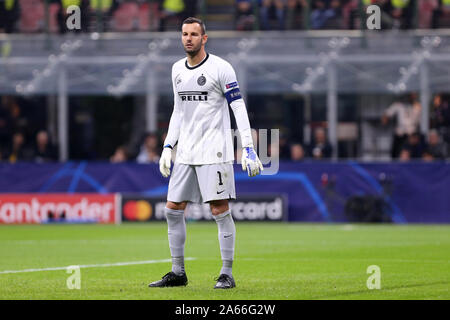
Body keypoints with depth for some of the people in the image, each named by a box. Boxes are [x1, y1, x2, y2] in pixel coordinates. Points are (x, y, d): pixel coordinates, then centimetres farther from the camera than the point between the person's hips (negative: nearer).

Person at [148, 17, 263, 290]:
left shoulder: (220, 68, -7)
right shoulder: (177, 70, 13)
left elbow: (239, 108, -9)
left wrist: (248, 148, -15)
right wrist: (168, 147, 15)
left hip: (214, 152, -7)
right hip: (186, 152, 7)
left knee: (220, 211, -8)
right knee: (173, 210, 4)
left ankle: (227, 274, -2)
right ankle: (178, 273, 13)